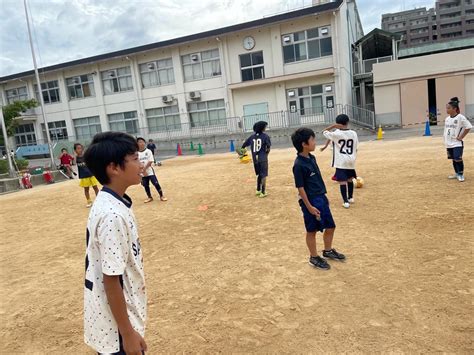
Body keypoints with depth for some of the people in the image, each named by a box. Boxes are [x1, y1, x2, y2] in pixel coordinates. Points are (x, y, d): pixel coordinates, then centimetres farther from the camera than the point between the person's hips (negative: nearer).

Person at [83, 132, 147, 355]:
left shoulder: (109, 203, -1)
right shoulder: (113, 214, -29)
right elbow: (111, 279, -25)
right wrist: (128, 333, -17)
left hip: (119, 312, 8)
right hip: (115, 323, -8)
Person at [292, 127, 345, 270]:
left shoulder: (311, 158, 5)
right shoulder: (299, 165, -20)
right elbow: (300, 188, -18)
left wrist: (323, 197, 19)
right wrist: (309, 206, -16)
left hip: (321, 198, 9)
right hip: (311, 201, -8)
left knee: (330, 226, 18)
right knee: (312, 231, 8)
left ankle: (328, 250, 40)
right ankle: (314, 257, 26)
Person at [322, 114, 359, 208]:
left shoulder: (336, 133, -11)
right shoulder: (353, 133, 1)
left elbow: (324, 132, 2)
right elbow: (356, 149, 6)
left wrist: (333, 126, -7)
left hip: (341, 162, -4)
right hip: (351, 161, 5)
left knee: (342, 181, -2)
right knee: (350, 179, 20)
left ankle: (346, 202, -4)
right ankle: (350, 198, 34)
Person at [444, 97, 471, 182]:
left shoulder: (460, 117, -13)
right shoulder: (447, 119, 7)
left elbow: (468, 127, -13)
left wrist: (461, 137, -13)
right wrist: (446, 140, 12)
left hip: (457, 143, -7)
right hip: (449, 143, 7)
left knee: (458, 159, -9)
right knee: (453, 159, 14)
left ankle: (461, 174, 6)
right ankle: (457, 174, 28)